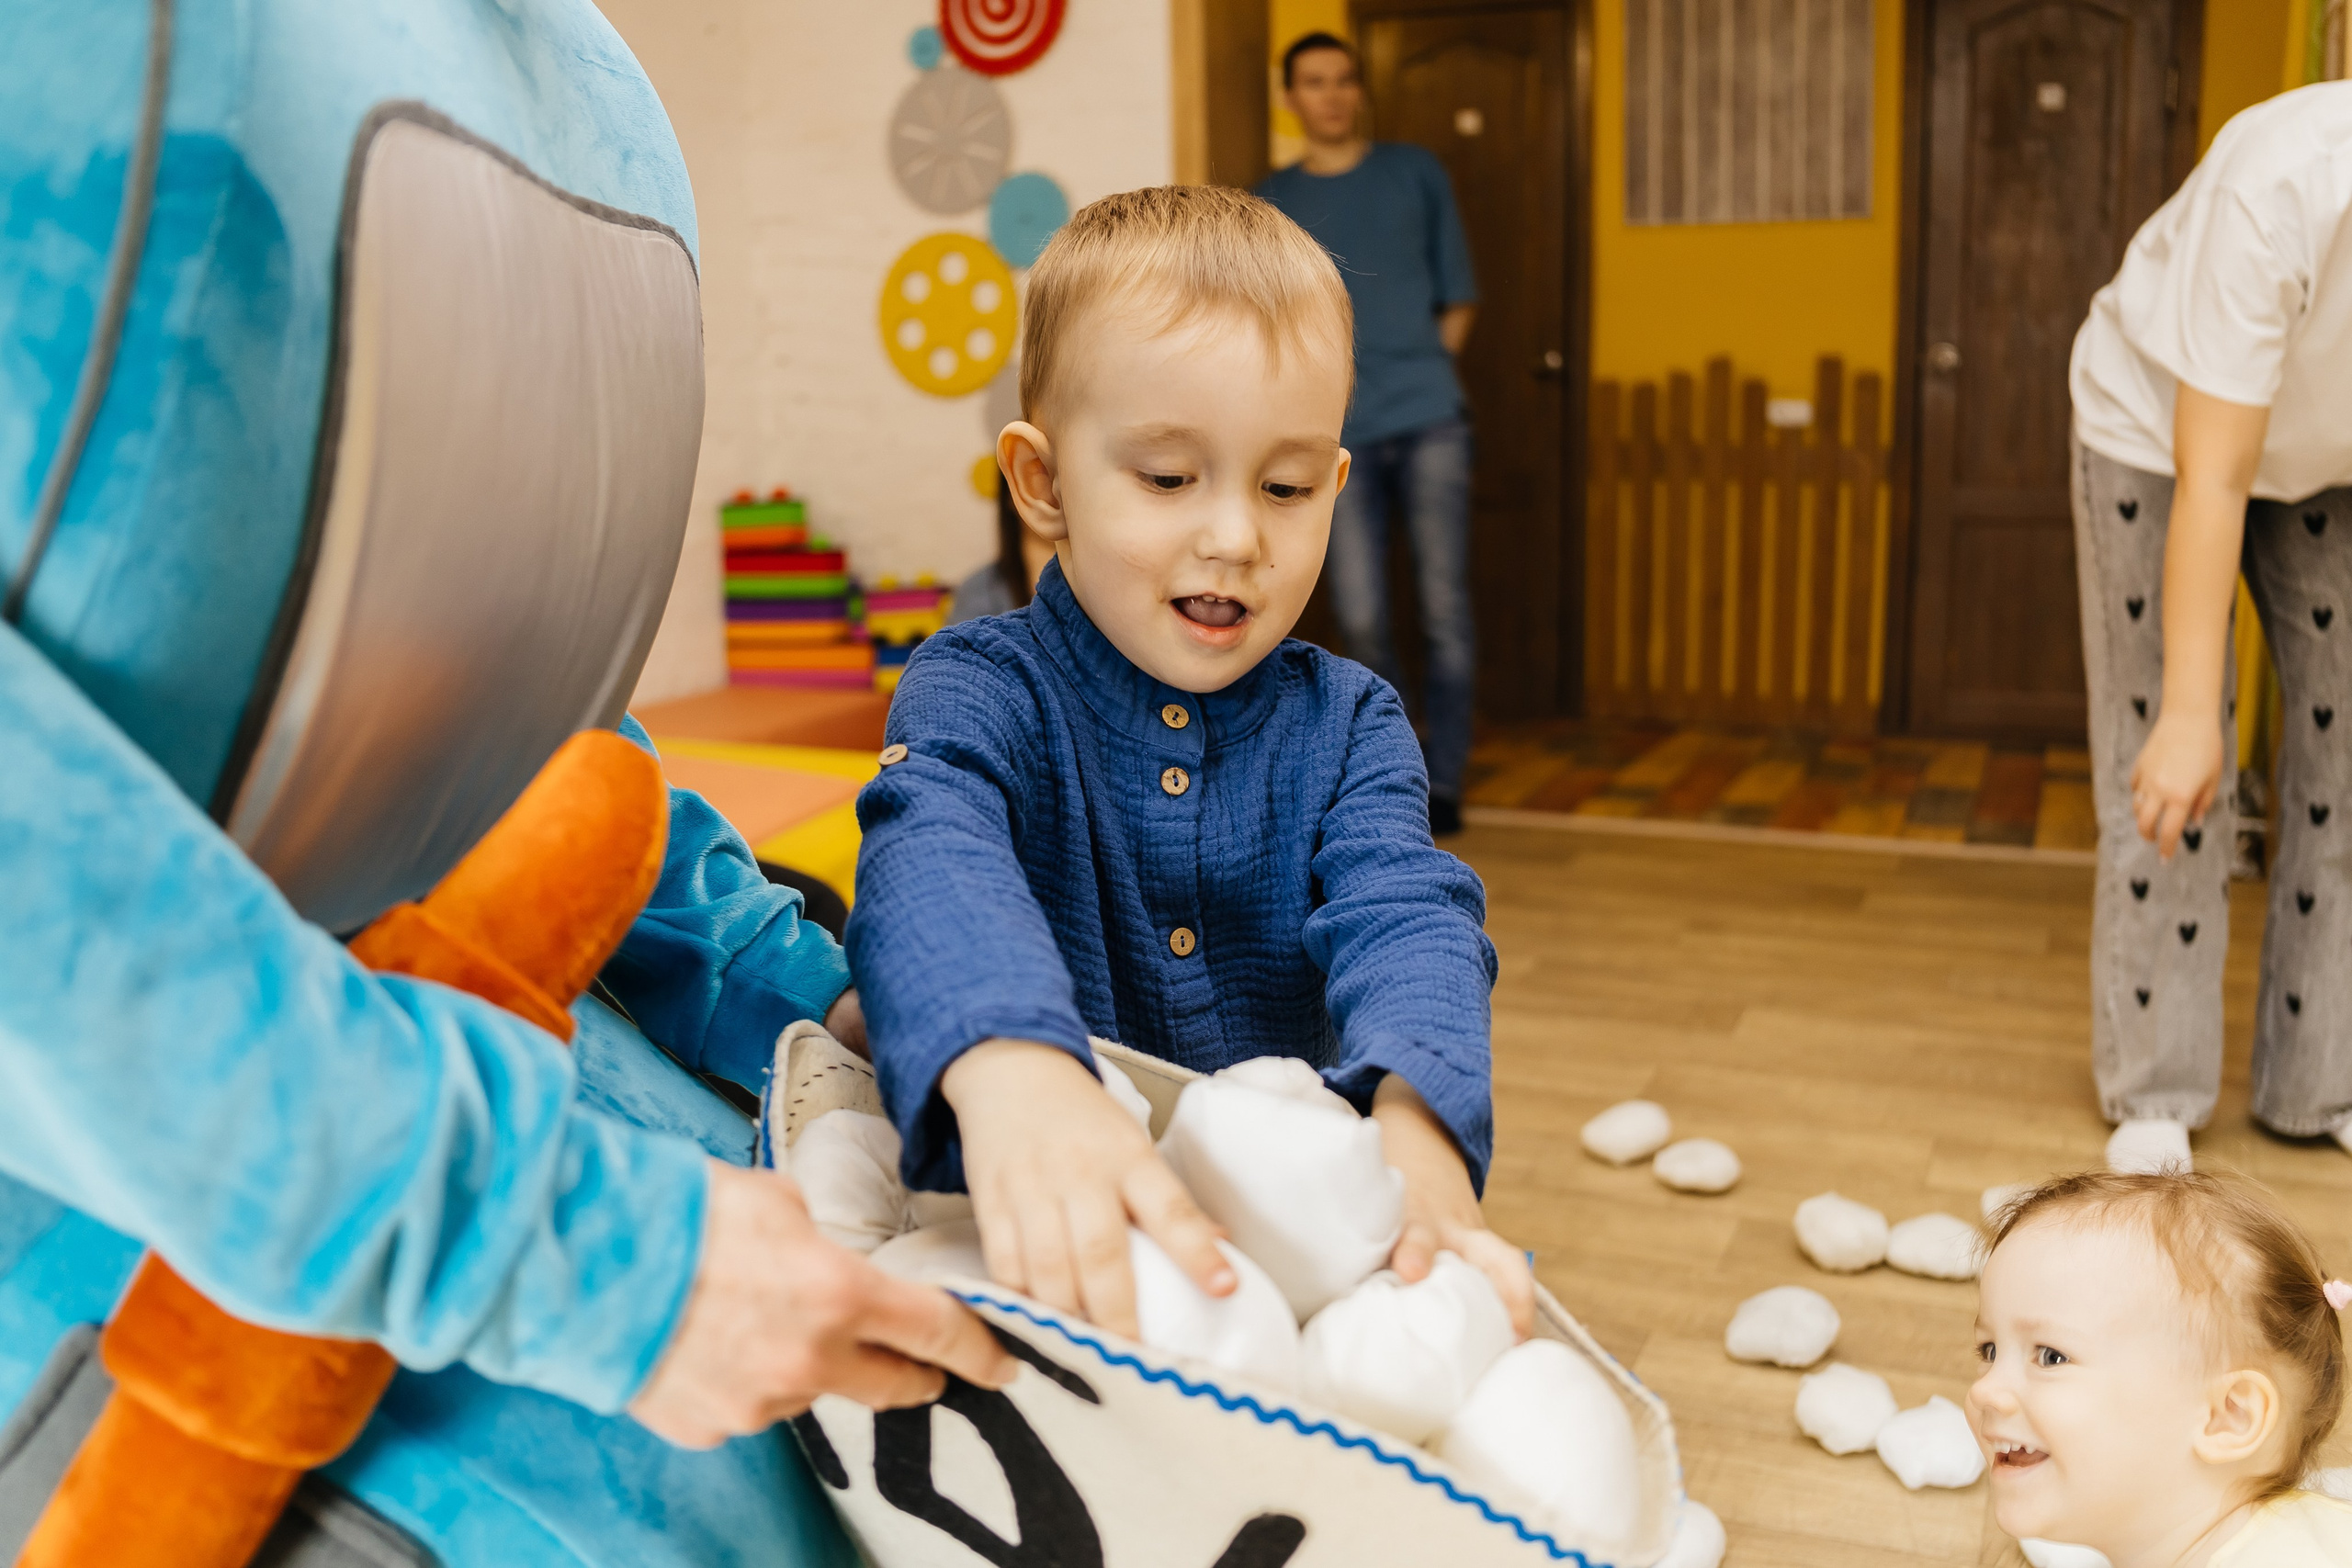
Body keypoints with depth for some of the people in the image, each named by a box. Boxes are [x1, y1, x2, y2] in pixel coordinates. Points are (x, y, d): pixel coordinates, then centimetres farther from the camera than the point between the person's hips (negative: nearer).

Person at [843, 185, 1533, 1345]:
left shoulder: (1347, 726, 5)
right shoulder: (980, 693, -5)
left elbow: (1407, 916, -13)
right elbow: (932, 864, -27)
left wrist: (1415, 1120, -38)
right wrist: (1011, 1070, -51)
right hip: (1038, 1246, -1)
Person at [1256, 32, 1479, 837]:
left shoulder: (1414, 173, 10)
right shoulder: (1273, 201, 10)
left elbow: (1458, 297, 13)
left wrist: (1421, 373, 4)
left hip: (1428, 422, 0)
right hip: (1339, 435, 1)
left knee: (1444, 609, -5)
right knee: (1360, 618, -1)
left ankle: (1442, 781, 6)